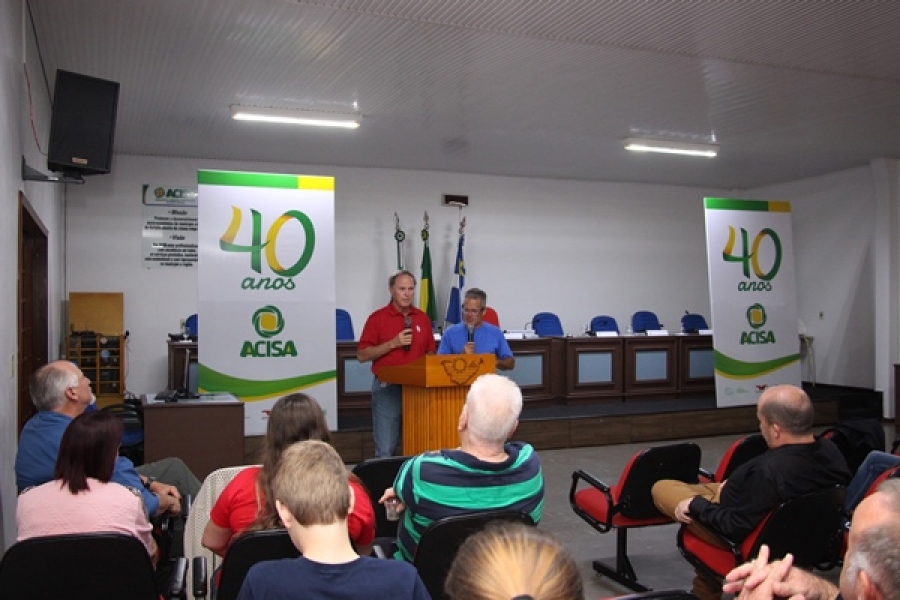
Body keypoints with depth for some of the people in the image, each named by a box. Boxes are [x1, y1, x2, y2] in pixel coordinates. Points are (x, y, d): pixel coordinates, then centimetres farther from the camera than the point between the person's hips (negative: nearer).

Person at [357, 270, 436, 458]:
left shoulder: (423, 318, 9)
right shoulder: (378, 318, -3)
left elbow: (430, 352, 16)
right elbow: (362, 355, -5)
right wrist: (393, 343, -14)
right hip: (387, 387, -3)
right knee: (386, 449, 0)